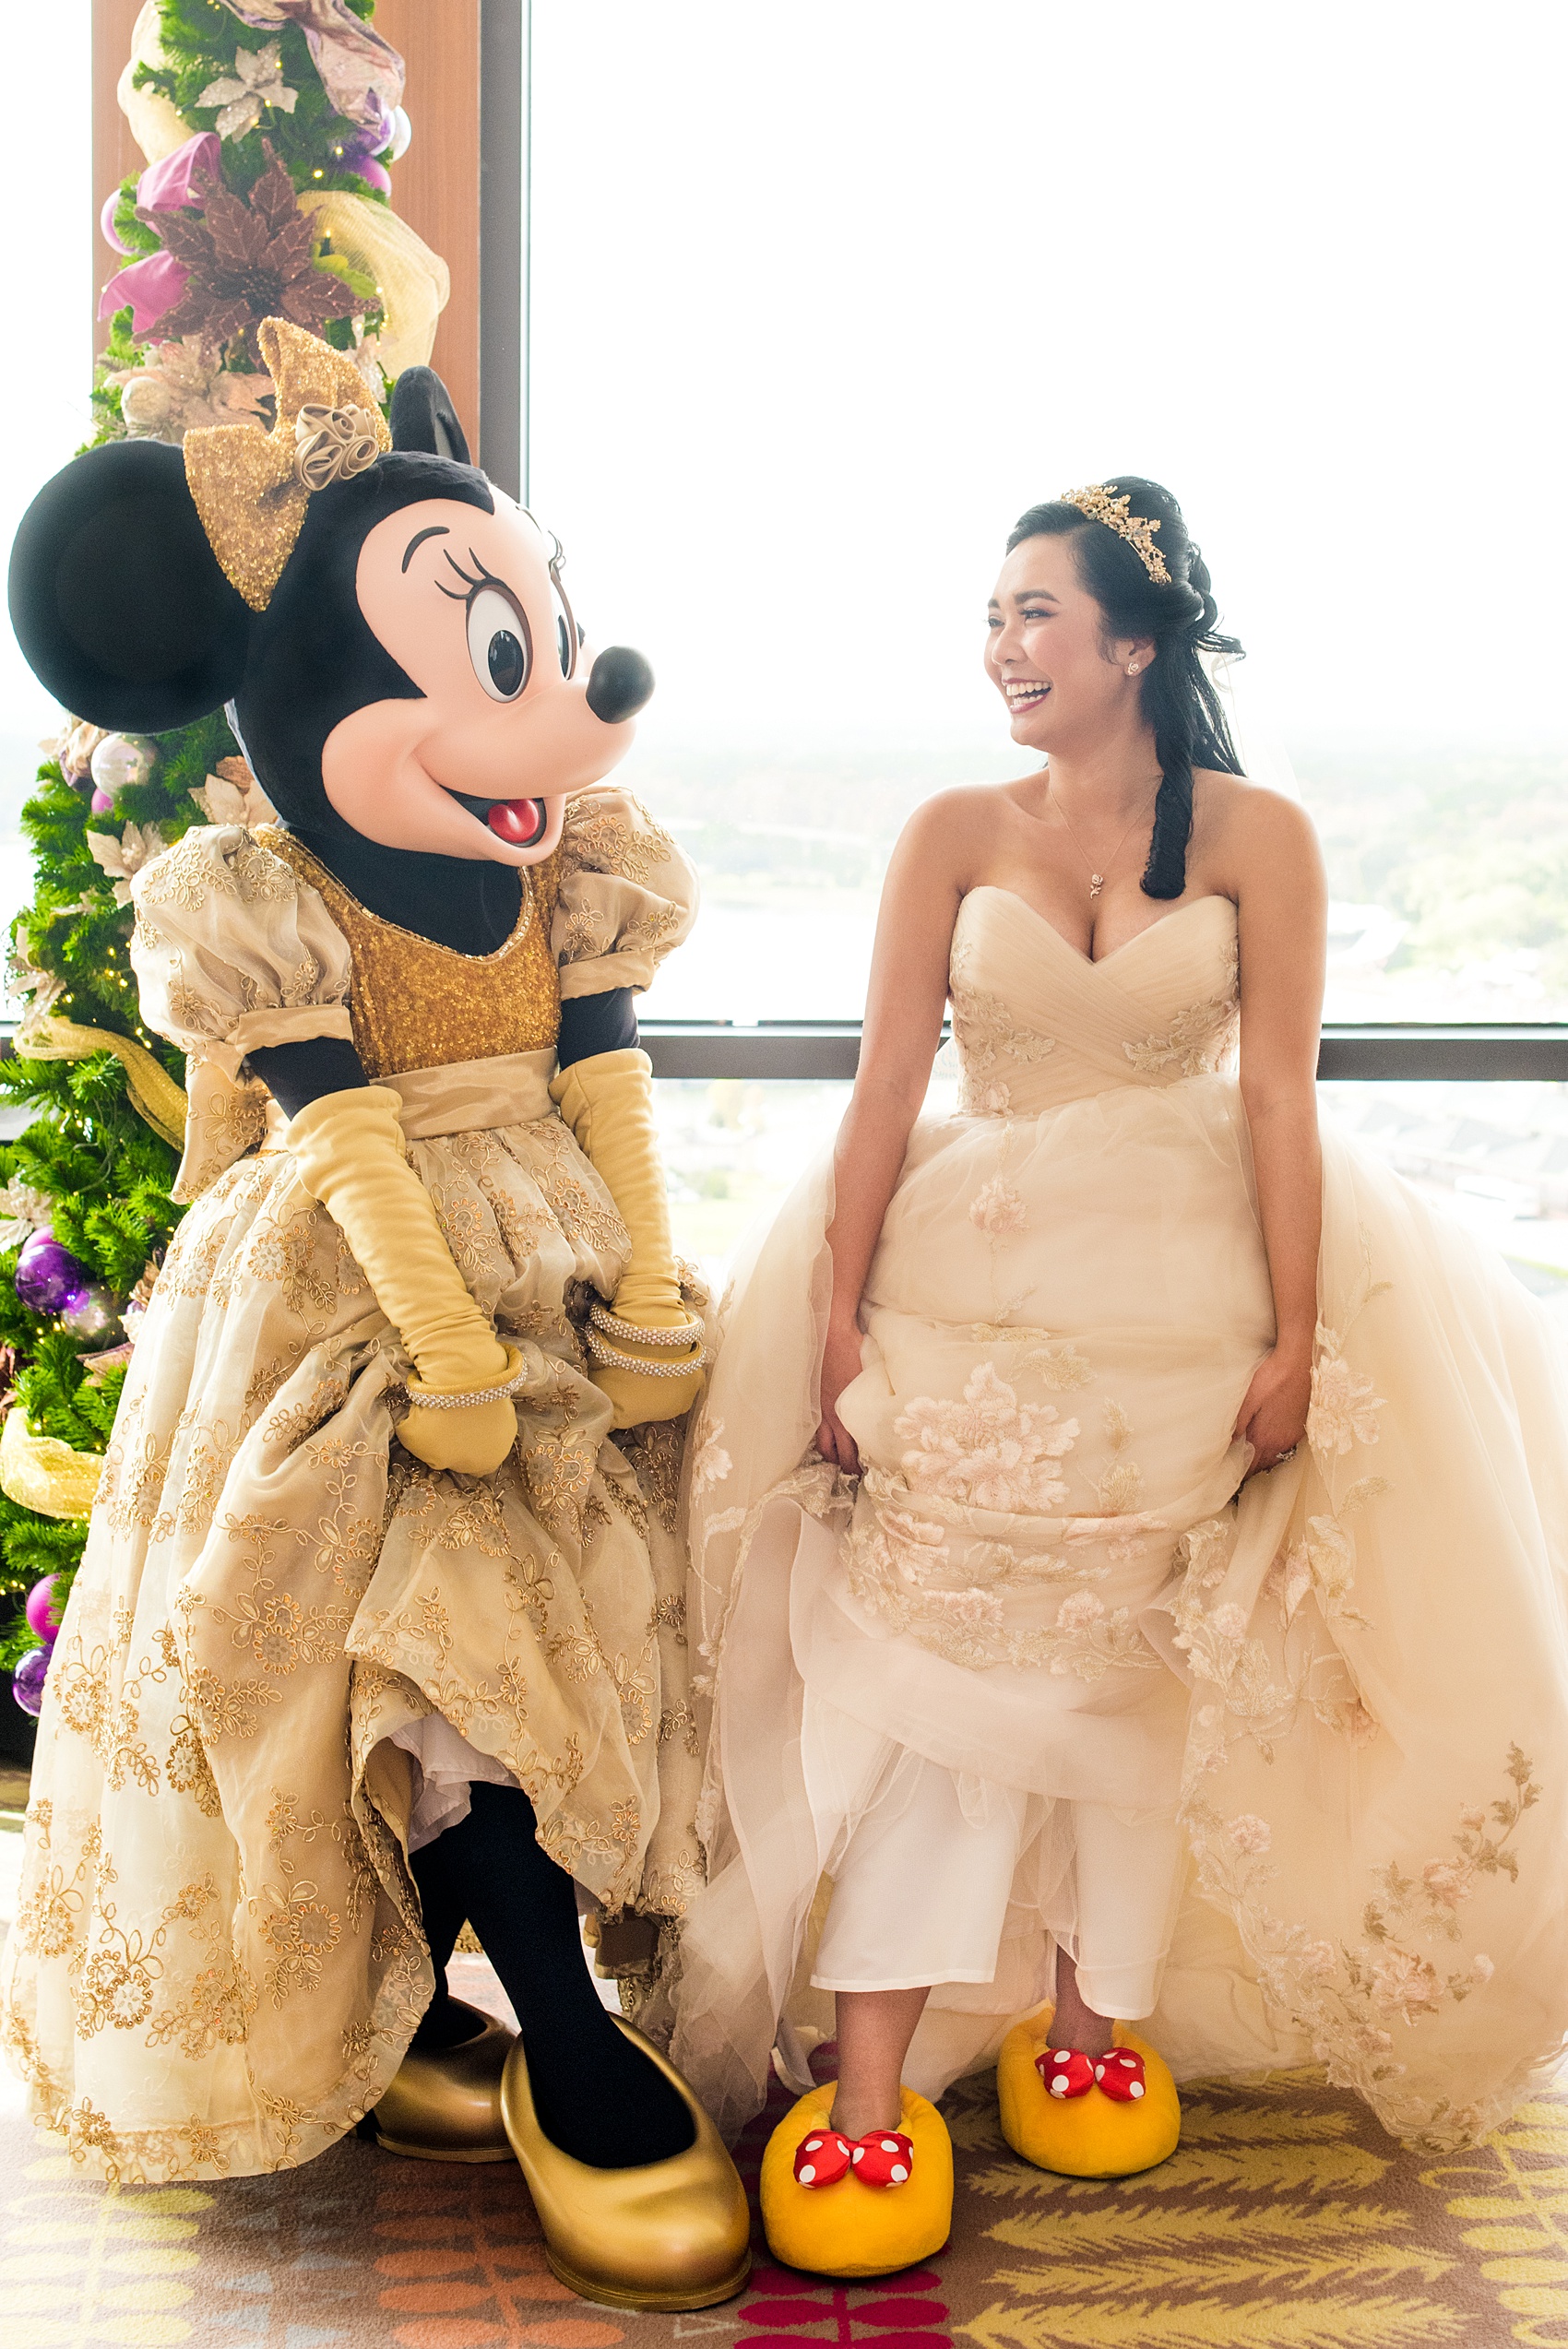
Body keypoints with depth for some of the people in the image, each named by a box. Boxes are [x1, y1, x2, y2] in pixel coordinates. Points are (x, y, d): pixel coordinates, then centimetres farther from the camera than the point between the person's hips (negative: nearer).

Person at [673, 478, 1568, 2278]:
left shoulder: (1257, 839, -1)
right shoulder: (956, 835, 2)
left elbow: (1278, 1099, -4)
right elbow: (886, 1083, -1)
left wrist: (1293, 1341, -10)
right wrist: (837, 1316, -7)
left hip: (1184, 1293, 0)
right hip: (965, 1283, 0)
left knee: (1140, 1661, 8)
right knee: (928, 1655, -7)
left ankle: (1090, 2010, 25)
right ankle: (870, 2084, -3)